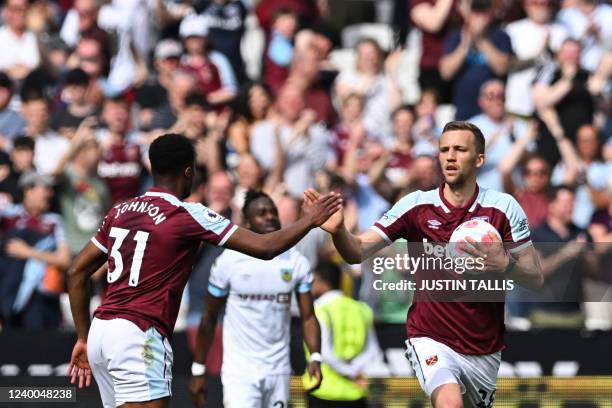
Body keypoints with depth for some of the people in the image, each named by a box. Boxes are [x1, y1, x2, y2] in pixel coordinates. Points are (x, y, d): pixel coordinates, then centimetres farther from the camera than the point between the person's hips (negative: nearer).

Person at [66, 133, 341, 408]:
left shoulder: (120, 212, 14)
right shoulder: (188, 215, -6)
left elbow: (77, 273, 17)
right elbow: (265, 247, -5)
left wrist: (83, 338, 22)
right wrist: (309, 221, 11)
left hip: (100, 332, 8)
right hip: (138, 335, -8)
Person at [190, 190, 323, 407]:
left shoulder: (296, 262, 3)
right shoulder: (229, 261, -5)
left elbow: (308, 317, 3)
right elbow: (209, 319, 3)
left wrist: (315, 357, -15)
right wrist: (198, 371, 2)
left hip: (278, 372, 4)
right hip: (239, 372, -4)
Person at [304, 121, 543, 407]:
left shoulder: (504, 207, -5)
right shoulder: (416, 206, -6)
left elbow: (536, 278, -2)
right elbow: (358, 252, -12)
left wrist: (505, 264, -23)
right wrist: (338, 230, -34)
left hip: (485, 349, 3)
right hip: (431, 339, -3)